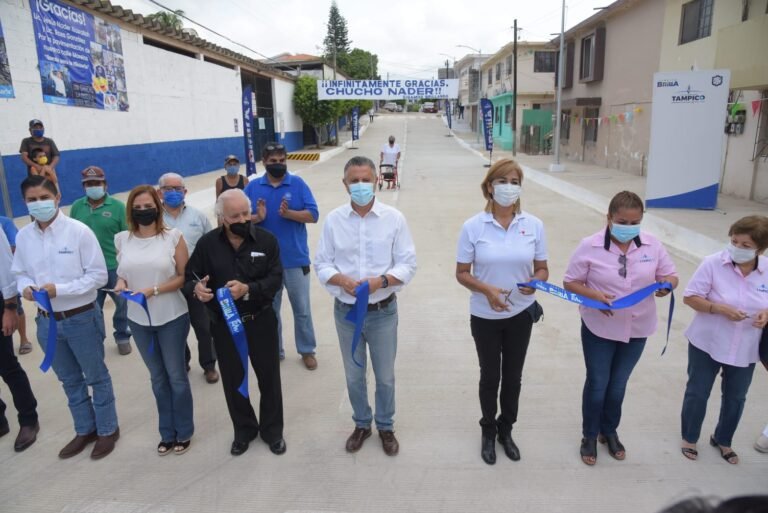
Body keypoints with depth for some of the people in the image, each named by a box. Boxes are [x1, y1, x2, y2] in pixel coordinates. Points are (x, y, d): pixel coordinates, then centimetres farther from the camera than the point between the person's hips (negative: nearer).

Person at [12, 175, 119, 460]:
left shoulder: (79, 231, -15)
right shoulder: (23, 236, -2)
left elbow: (99, 275, -14)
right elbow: (20, 273, 10)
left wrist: (59, 289, -22)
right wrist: (26, 287, -13)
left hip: (82, 317, -5)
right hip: (47, 320, 5)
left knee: (96, 377, 12)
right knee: (69, 380, 20)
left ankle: (107, 429, 31)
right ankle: (85, 429, 39)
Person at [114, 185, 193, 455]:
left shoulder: (173, 236, -10)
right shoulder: (122, 239, 0)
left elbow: (185, 276, -9)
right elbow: (122, 273, 12)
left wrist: (154, 290, -21)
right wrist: (120, 284, -10)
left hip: (172, 317, -3)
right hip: (138, 319, 3)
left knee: (176, 376, 9)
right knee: (158, 377, 17)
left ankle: (184, 432, 28)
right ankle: (168, 433, 33)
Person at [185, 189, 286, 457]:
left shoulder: (266, 240, -9)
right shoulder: (207, 244, -6)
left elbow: (275, 279, -13)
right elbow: (190, 276, 0)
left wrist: (248, 289, -29)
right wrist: (196, 287, -24)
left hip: (260, 322, -1)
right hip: (224, 325, 1)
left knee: (269, 378, 12)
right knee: (233, 381, 15)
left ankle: (272, 430, 33)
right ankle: (244, 430, 38)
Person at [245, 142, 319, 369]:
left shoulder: (298, 184, -3)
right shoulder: (253, 187, 2)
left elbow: (313, 215, -9)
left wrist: (288, 213, -23)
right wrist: (257, 218, -20)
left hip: (295, 259, -1)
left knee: (302, 308, 10)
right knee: (269, 309, 15)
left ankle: (307, 350, 26)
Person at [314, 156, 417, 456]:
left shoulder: (394, 218, -8)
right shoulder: (333, 220, -4)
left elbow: (408, 264, -7)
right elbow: (322, 264, 0)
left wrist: (381, 281, -23)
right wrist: (341, 279, -20)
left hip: (383, 312, -1)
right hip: (346, 312, 2)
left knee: (385, 377, 15)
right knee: (354, 376, 19)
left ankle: (386, 427, 39)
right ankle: (362, 424, 42)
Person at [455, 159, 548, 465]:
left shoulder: (534, 225, -6)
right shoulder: (473, 227, -12)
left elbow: (542, 269, 2)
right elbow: (462, 273, -7)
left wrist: (535, 283, -21)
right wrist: (486, 290, -25)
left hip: (521, 315, 2)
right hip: (485, 317, -2)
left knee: (513, 376, 17)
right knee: (490, 376, 14)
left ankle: (506, 430, 40)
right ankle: (488, 431, 38)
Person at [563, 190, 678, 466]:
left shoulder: (652, 244, -6)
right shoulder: (590, 246, -15)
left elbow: (671, 275, 3)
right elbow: (570, 282, -9)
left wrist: (667, 286, -21)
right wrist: (594, 295, -27)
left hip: (637, 329, 3)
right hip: (599, 328, -3)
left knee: (618, 385, 19)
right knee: (597, 384, 9)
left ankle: (609, 431, 41)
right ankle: (589, 435, 31)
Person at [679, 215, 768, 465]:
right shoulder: (713, 263, -18)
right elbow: (689, 297, -14)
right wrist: (719, 308, -28)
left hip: (745, 350, 3)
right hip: (707, 344, -3)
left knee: (735, 398, 19)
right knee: (697, 393, 12)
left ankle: (722, 440, 43)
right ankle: (689, 438, 34)